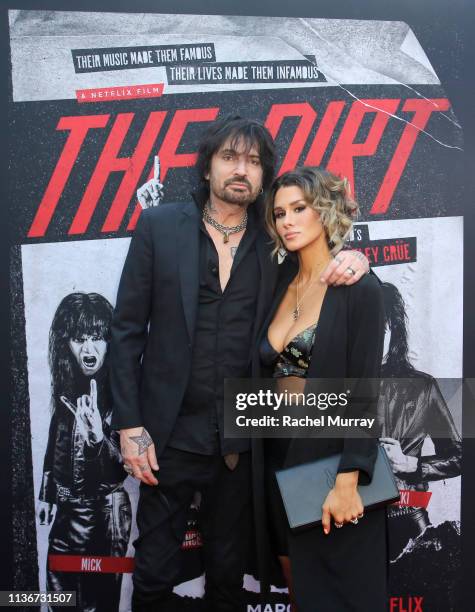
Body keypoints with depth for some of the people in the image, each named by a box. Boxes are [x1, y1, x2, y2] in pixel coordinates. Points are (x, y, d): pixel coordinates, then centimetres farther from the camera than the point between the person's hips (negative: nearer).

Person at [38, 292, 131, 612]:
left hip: (105, 509, -5)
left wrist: (99, 436, -32)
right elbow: (55, 445, 12)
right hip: (69, 508, 5)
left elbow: (124, 465, -15)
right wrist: (47, 495, 16)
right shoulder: (67, 388, 0)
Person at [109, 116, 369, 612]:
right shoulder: (160, 225, -4)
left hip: (243, 437, 2)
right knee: (155, 572, 13)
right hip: (173, 433, -1)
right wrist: (130, 426, -8)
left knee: (228, 571, 19)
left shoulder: (274, 238, 1)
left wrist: (352, 258, -11)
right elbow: (128, 330, -4)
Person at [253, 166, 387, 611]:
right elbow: (266, 372, 11)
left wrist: (348, 481, -20)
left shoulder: (359, 288, -11)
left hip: (329, 454, -5)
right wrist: (246, 449, 8)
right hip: (276, 456, 6)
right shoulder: (280, 285, 7)